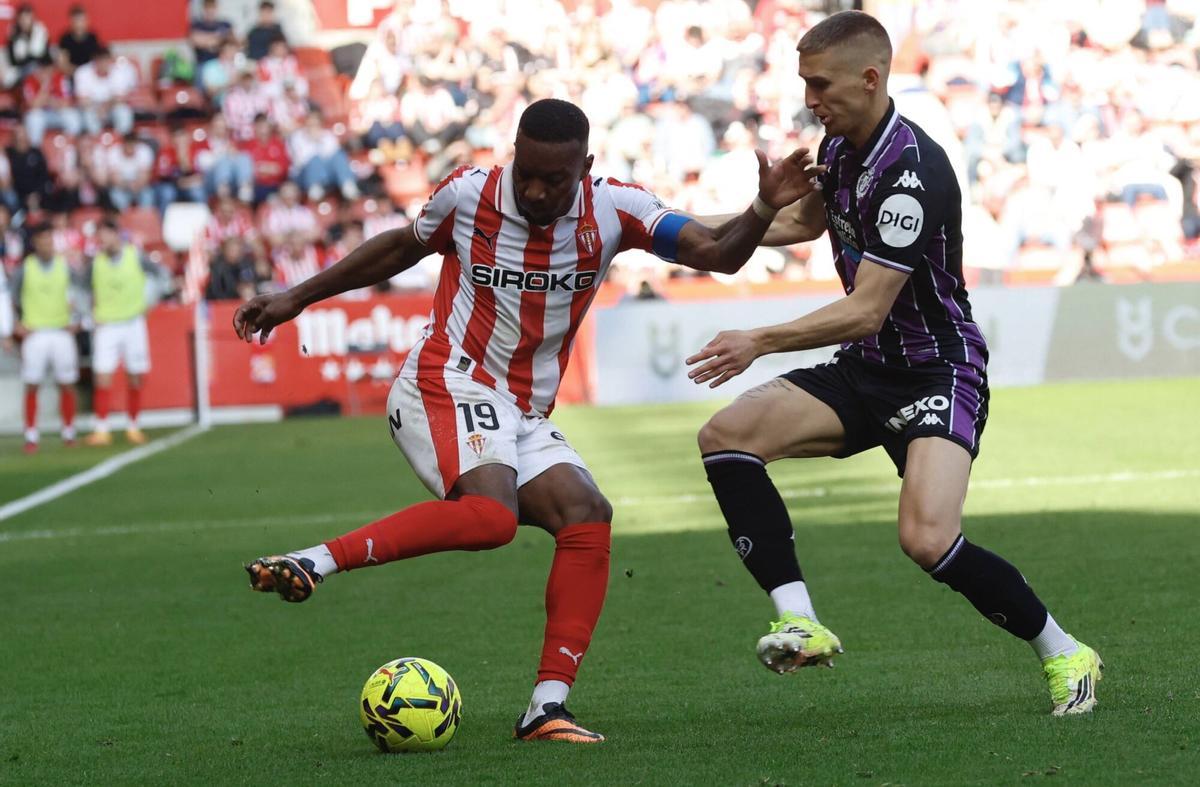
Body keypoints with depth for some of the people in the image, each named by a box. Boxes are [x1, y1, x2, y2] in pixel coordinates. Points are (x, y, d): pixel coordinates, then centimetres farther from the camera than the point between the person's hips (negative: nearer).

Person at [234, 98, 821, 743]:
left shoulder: (613, 210, -1)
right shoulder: (469, 193, -5)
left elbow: (717, 254, -6)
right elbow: (402, 247, 13)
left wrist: (763, 209, -27)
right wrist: (296, 299, 18)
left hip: (522, 420, 5)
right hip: (446, 387, -5)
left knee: (588, 516, -17)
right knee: (490, 515, -33)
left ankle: (547, 708, -18)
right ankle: (313, 562, -34)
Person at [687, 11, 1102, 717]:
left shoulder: (912, 173, -24)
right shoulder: (841, 144, 3)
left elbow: (866, 311, -26)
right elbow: (805, 220, 26)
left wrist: (761, 342, -27)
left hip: (938, 373, -9)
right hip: (866, 369, 9)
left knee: (928, 539, -28)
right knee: (728, 434, -13)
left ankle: (1065, 655, -5)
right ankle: (800, 623, -18)